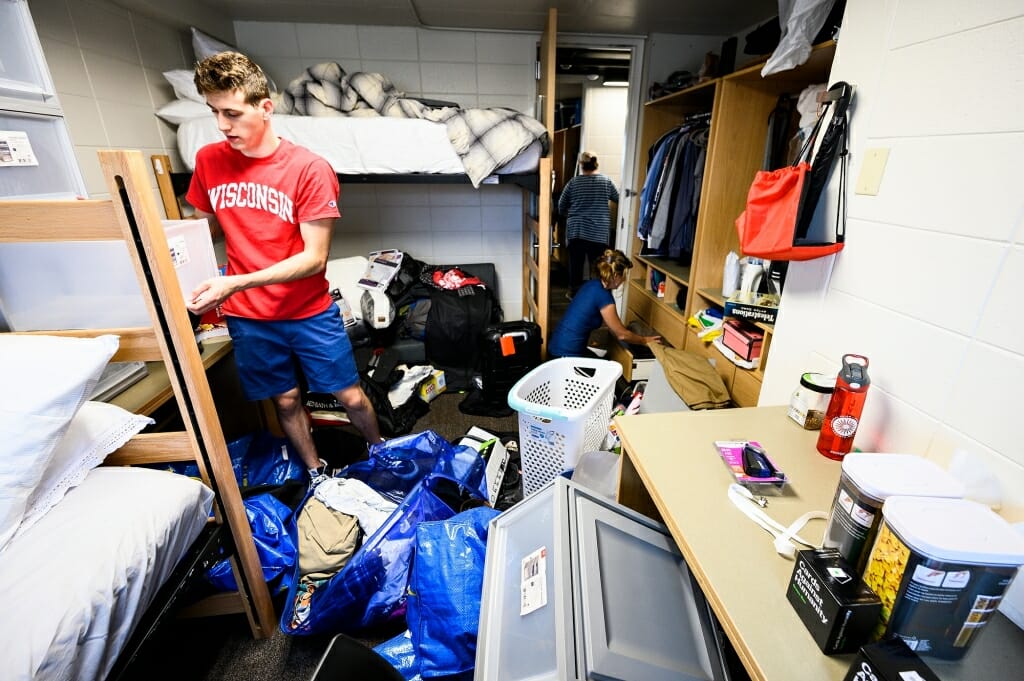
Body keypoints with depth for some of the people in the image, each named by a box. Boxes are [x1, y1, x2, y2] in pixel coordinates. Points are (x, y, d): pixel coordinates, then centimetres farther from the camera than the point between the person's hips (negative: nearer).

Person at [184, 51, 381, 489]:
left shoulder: (310, 169, -15)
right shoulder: (208, 161, 0)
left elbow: (314, 258, -18)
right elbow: (205, 228, 13)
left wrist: (236, 283, -26)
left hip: (310, 311, -3)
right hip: (247, 316, 4)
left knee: (351, 398, 7)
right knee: (285, 400, 16)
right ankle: (316, 474, 41)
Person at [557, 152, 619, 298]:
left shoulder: (573, 182, 1)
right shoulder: (606, 182, 0)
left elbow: (561, 206, 9)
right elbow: (619, 200, 13)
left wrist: (569, 215, 28)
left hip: (576, 231, 1)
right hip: (599, 232, -1)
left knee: (576, 263, 10)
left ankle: (574, 293, 19)